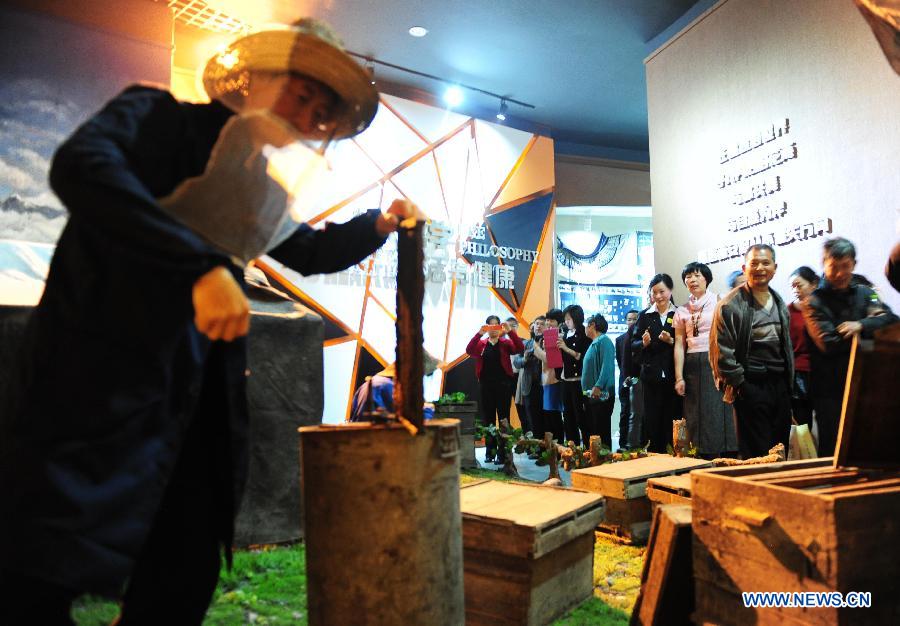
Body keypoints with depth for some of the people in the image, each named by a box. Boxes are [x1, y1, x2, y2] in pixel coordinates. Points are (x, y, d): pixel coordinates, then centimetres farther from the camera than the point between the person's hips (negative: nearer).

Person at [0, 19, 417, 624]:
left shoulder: (256, 182, 15)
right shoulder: (160, 116, -5)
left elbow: (308, 251, 28)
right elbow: (79, 165, -25)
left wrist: (377, 225, 13)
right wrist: (205, 264, -33)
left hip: (195, 403, 7)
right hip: (96, 389, -7)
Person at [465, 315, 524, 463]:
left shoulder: (505, 343, 6)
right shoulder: (480, 343, 9)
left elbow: (520, 349, -11)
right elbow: (469, 351, -10)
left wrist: (510, 332, -20)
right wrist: (479, 334, -20)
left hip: (503, 384, -1)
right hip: (486, 385, 2)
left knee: (504, 418, -1)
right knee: (487, 419, 6)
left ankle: (503, 453, 3)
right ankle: (489, 451, 15)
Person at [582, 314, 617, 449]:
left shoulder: (604, 341, -10)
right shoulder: (594, 343, 19)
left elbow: (607, 366, -22)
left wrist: (598, 386, -28)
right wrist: (587, 390, 16)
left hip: (601, 395, -10)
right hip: (592, 395, 10)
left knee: (602, 432, -6)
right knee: (591, 431, 13)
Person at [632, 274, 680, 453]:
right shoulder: (644, 316, 8)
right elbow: (634, 344, 6)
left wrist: (671, 341, -15)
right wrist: (644, 343, -13)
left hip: (672, 376, -1)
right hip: (651, 376, 1)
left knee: (672, 419, 1)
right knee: (651, 420, 4)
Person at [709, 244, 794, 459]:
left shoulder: (779, 303, 14)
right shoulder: (731, 304, -10)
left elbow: (787, 345, 21)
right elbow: (721, 351, -13)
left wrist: (789, 382, 13)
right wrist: (737, 385, -12)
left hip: (780, 384, 7)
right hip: (751, 386, -7)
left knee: (781, 451, 13)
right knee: (756, 455, -3)